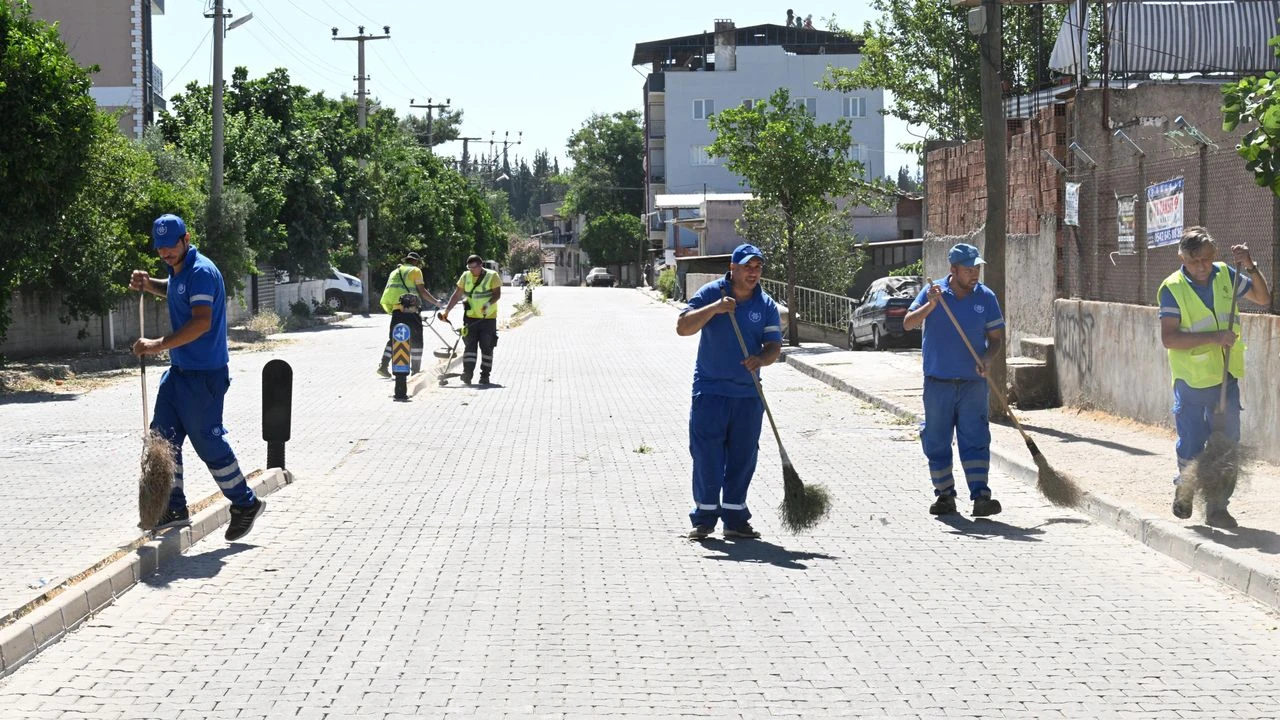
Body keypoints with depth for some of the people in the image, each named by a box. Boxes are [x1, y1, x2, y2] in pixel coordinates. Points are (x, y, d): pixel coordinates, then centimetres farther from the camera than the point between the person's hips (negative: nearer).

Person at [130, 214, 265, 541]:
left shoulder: (202, 272, -19)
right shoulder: (178, 270, 12)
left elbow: (201, 322, -30)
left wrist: (158, 345, -33)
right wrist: (149, 284, 16)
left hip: (204, 373, -10)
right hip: (179, 369, 10)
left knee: (208, 441, -4)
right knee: (163, 436, 8)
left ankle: (246, 504, 10)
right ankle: (174, 508, 15)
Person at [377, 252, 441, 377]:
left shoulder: (395, 272, 23)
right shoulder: (415, 270, 3)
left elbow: (391, 291, 24)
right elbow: (422, 291, -4)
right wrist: (436, 302, 6)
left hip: (396, 310, 6)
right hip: (410, 310, -6)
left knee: (393, 339, 12)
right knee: (416, 341, 2)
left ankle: (383, 366, -1)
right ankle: (416, 371, 0)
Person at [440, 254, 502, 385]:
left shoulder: (492, 276, -4)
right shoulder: (466, 277, 6)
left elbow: (497, 294, -9)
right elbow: (457, 295, 8)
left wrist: (489, 303, -29)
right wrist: (447, 311, 1)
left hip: (488, 318, -2)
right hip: (471, 318, 2)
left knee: (487, 347, 2)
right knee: (470, 345, -6)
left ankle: (485, 375, 8)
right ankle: (467, 373, -12)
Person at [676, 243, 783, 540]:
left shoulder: (766, 305, 4)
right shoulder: (711, 293, -3)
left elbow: (774, 346, 1)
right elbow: (682, 327, -11)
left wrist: (760, 359, -22)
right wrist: (714, 308, -23)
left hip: (748, 393, 3)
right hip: (709, 390, -3)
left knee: (743, 457, 6)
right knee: (706, 455, -3)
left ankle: (735, 518, 17)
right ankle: (704, 517, 8)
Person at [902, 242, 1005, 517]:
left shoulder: (986, 297, 3)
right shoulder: (933, 292, 0)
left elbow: (996, 339, 6)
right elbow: (907, 324, -6)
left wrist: (986, 360, -14)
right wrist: (930, 306, -22)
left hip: (973, 383, 0)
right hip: (938, 382, 0)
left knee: (976, 439, -7)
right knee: (937, 441, 6)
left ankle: (981, 497, -10)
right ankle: (944, 495, 17)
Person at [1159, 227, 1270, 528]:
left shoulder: (1225, 275, 3)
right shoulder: (1173, 288, -11)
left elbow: (1263, 298, 13)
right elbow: (1168, 338, -18)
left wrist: (1251, 267, -4)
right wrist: (1213, 337, -24)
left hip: (1226, 379, 4)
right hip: (1191, 381, -4)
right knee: (1191, 450, 1)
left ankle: (1216, 508, 13)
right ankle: (1184, 489, 31)